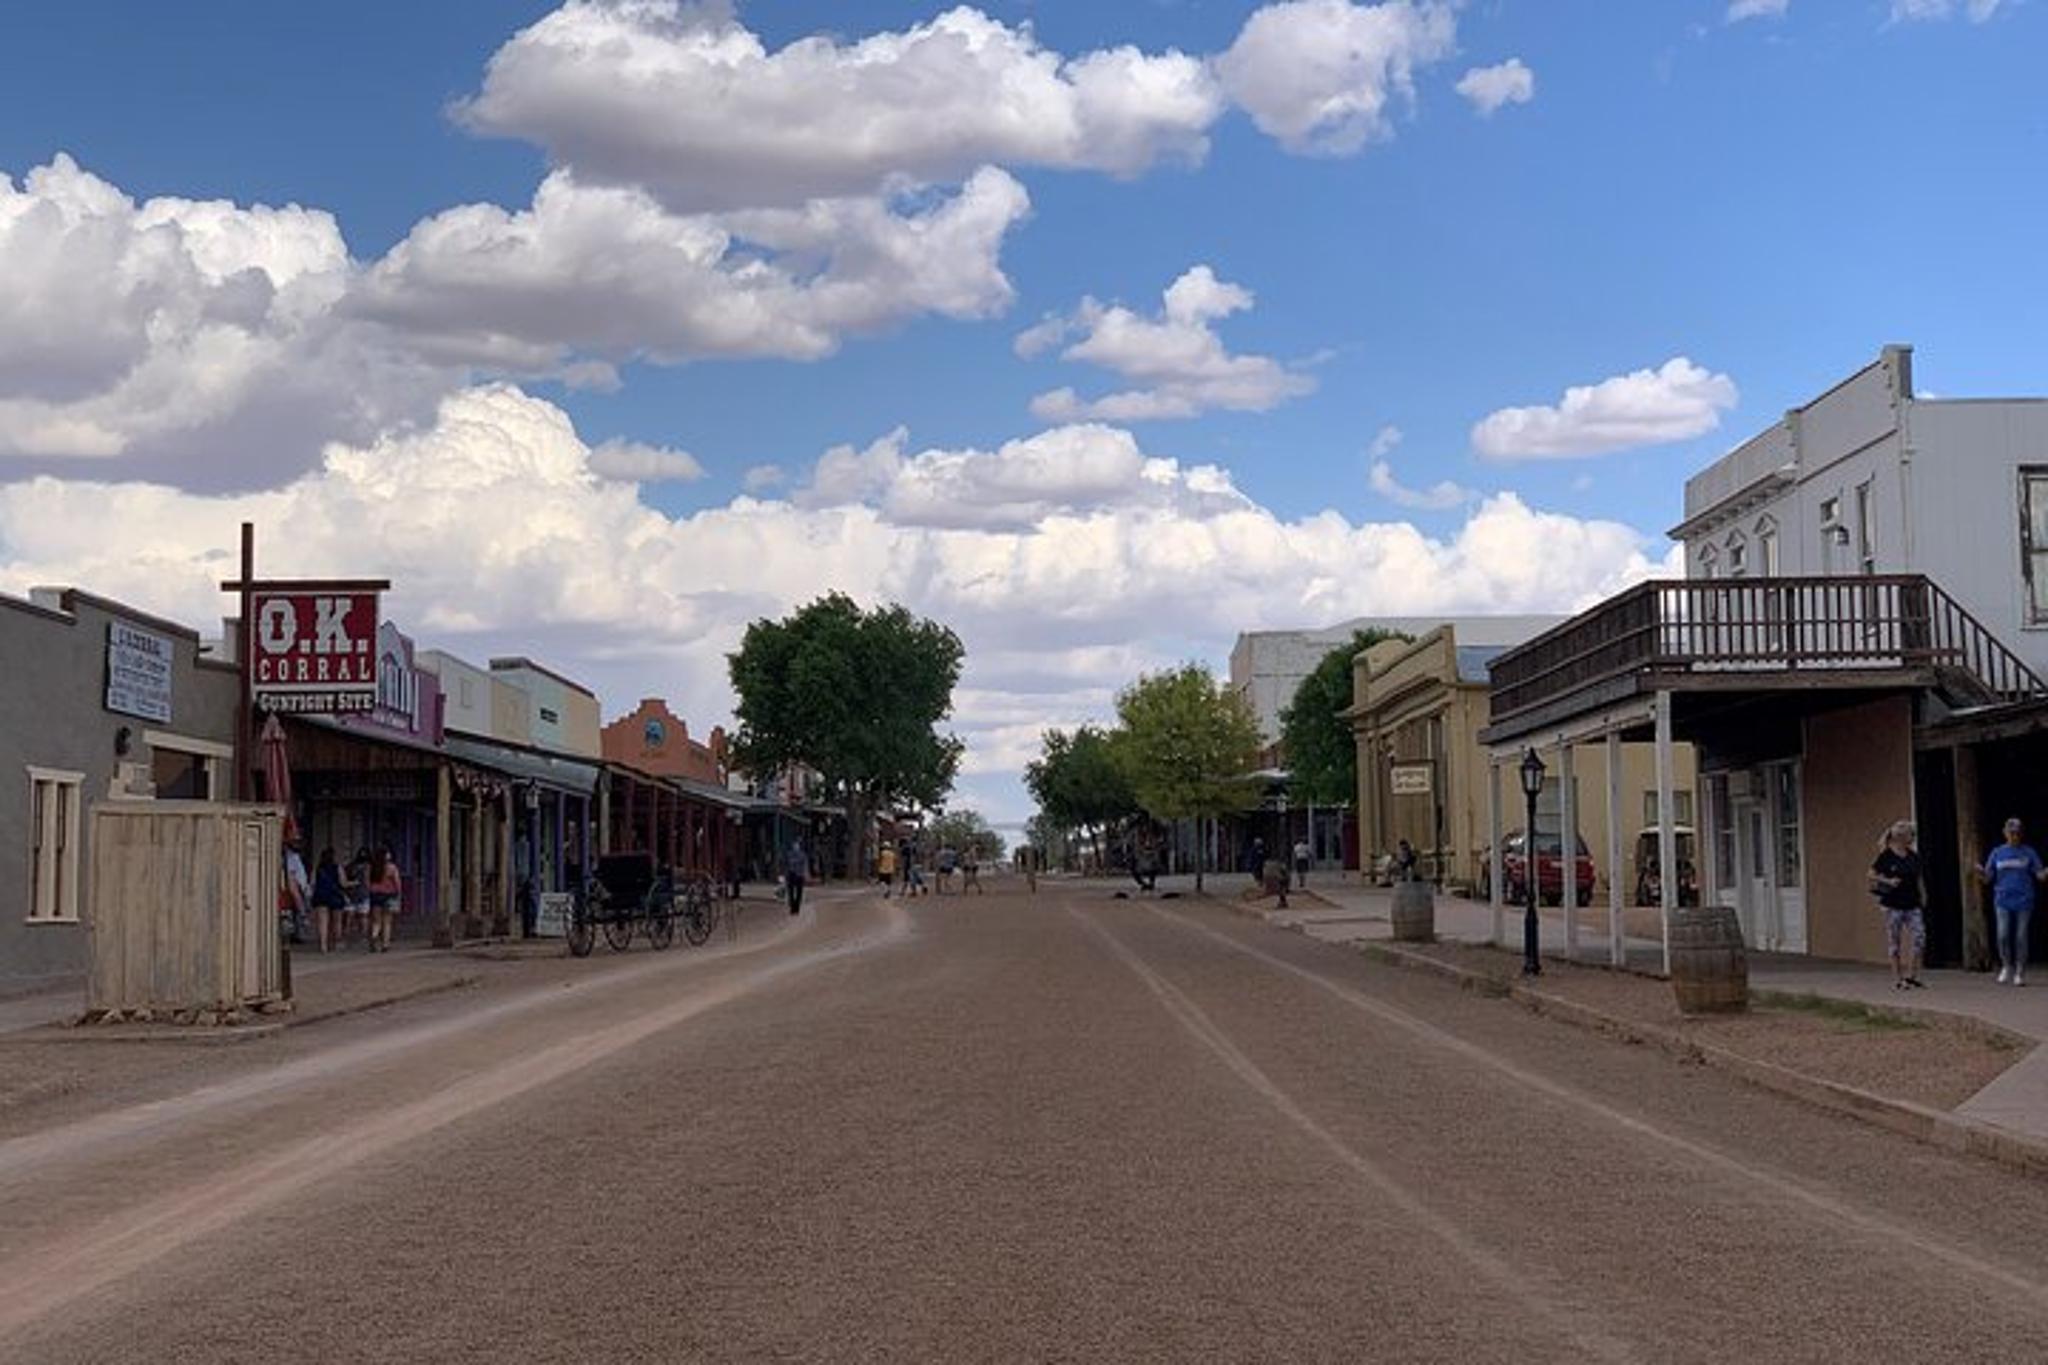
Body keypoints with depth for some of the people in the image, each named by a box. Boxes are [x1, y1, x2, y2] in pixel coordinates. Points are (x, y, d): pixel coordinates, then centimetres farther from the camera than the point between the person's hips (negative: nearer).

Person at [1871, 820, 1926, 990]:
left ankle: (1912, 975, 5)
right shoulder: (1886, 856, -7)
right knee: (1895, 941, 2)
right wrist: (1888, 881, -17)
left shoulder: (1913, 857, 8)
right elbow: (1872, 874, -3)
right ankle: (1897, 979, 9)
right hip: (1894, 905, -5)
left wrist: (1923, 898, 9)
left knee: (1919, 937, -4)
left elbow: (1919, 879, 16)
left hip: (1912, 904, 5)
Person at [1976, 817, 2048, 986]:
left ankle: (2020, 972, 10)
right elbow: (1987, 878, 7)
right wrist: (1980, 873, -15)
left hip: (2023, 902, -1)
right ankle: (2006, 967, 11)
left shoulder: (2028, 853, 5)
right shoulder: (1997, 853, 8)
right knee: (2003, 935, -10)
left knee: (2021, 937, -1)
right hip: (2003, 901, 1)